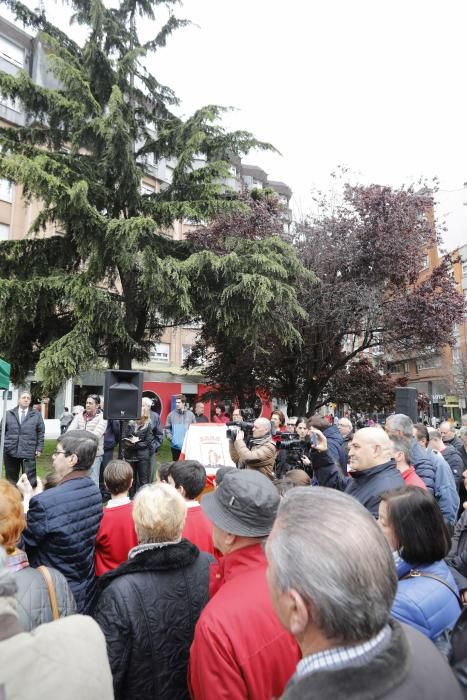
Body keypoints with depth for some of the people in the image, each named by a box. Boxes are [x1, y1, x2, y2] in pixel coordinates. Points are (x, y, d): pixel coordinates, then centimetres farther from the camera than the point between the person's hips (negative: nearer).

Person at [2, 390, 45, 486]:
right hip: (10, 451, 2)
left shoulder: (36, 415, 6)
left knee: (30, 479, -4)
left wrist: (39, 448, -2)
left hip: (29, 452, -2)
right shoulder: (8, 414, 10)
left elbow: (41, 433, 5)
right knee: (11, 478, 12)